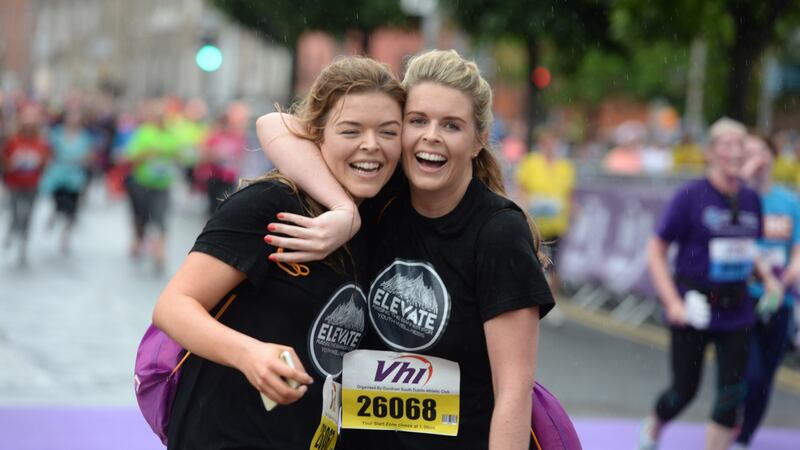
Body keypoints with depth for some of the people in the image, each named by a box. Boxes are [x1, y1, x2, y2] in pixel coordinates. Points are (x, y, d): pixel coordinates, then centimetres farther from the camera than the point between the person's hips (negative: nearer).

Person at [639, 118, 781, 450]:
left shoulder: (751, 199, 5)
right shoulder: (690, 195, -10)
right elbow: (656, 252, -8)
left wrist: (768, 279, 3)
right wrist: (673, 302, -17)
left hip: (735, 312, 4)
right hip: (692, 309, -4)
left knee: (733, 392, -2)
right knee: (684, 390, 6)